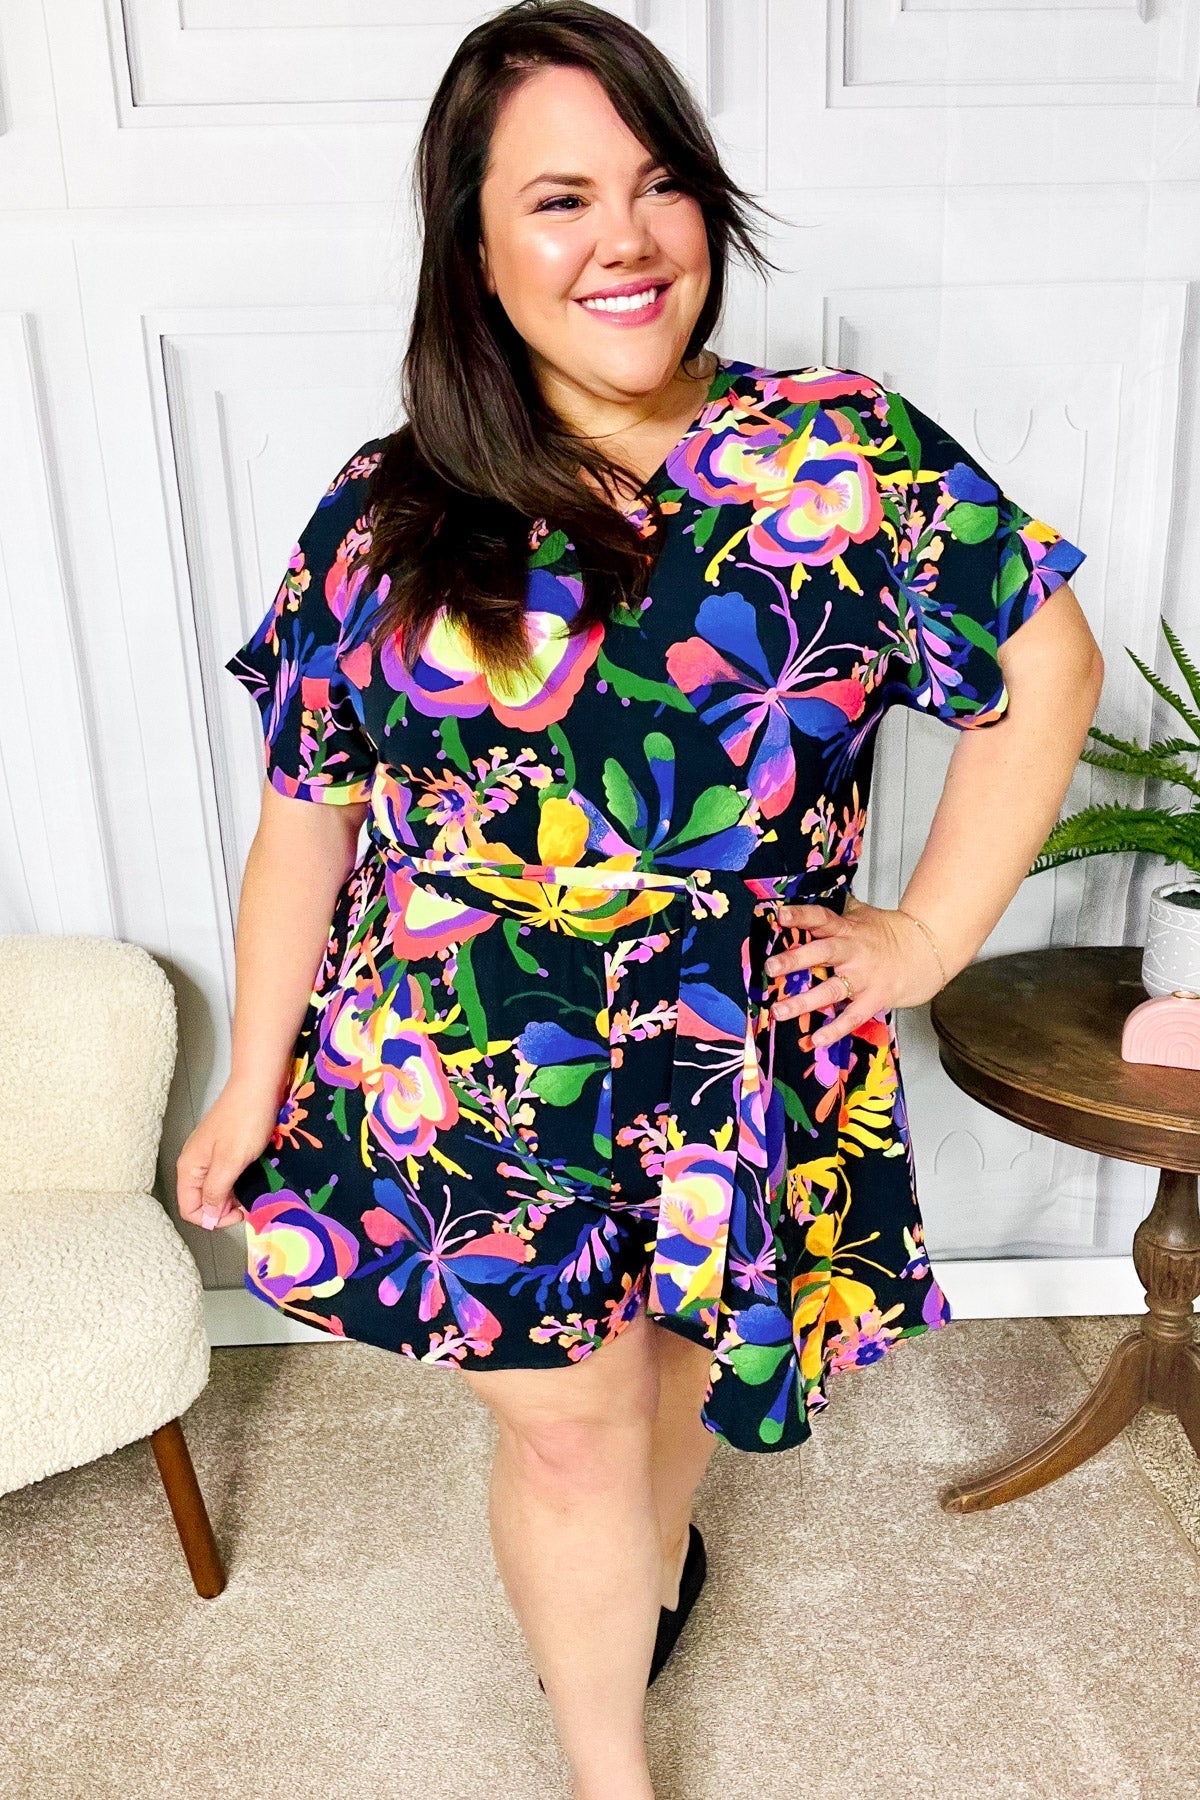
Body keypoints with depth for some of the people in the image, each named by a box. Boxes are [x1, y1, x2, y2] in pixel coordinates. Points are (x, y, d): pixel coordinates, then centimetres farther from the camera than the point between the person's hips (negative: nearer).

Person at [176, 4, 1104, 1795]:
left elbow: (1047, 660, 0)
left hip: (734, 1068, 1)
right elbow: (307, 813, -1)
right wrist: (252, 1085, 3)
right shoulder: (384, 518, -6)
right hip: (463, 1088, 0)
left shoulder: (852, 462, -9)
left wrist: (931, 931, -5)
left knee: (678, 1360, 23)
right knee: (564, 1427, 11)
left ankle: (656, 1544, 60)